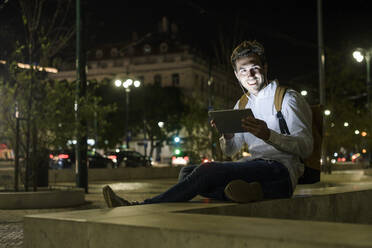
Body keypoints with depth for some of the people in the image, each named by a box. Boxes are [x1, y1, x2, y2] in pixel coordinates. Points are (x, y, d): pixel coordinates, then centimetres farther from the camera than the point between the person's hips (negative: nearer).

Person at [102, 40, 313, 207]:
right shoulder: (242, 105, 24)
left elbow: (306, 147, -8)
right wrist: (227, 136, -5)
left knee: (207, 171, -27)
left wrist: (268, 135, -26)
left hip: (281, 169, -8)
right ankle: (243, 190, -30)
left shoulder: (288, 98, 3)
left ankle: (144, 208, -24)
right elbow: (230, 151, 21)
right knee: (187, 172, -10)